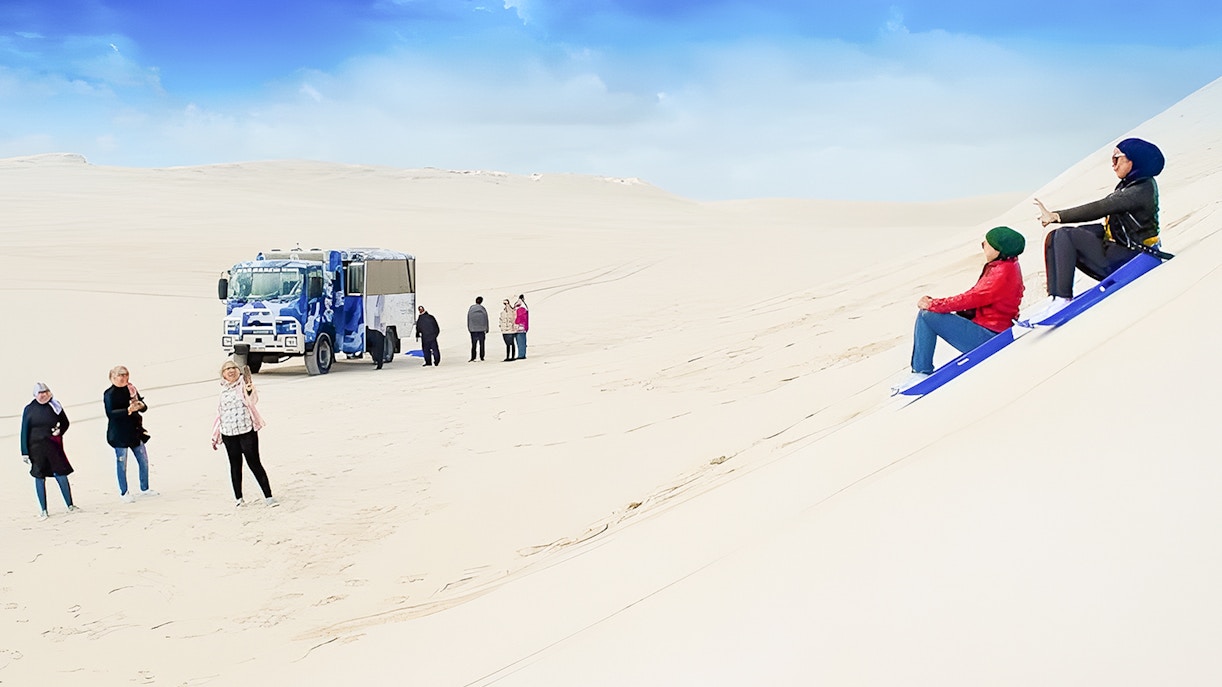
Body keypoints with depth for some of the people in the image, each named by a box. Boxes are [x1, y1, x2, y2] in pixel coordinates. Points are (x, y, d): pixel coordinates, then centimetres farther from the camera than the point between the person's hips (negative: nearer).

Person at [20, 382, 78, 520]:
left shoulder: (55, 406, 2)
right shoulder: (29, 409, 0)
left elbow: (65, 422, 15)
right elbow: (24, 431, 3)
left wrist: (60, 430, -7)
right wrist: (25, 452, 0)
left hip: (54, 447, 0)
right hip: (36, 449, 0)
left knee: (61, 475, 0)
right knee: (39, 478, 5)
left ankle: (70, 505, 13)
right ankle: (43, 510, 15)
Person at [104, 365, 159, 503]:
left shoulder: (131, 389, 7)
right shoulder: (109, 394, -10)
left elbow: (144, 407, 9)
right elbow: (110, 413, -20)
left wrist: (141, 405, -15)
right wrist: (128, 410, -31)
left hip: (135, 431, 6)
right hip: (119, 434, -6)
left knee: (143, 460, 11)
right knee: (122, 464, 0)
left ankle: (144, 489, 26)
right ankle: (123, 493, 10)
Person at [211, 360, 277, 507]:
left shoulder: (244, 384, 1)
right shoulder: (224, 391, 13)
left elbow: (252, 400, -16)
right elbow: (220, 413, 20)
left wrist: (249, 389, -35)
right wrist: (215, 437, 20)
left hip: (247, 431, -4)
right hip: (228, 434, 4)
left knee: (255, 463, -6)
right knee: (235, 465, 10)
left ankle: (268, 496, -2)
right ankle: (238, 498, 21)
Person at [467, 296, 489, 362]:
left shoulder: (471, 309, 0)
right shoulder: (483, 309, -4)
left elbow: (468, 320, 4)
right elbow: (486, 320, 1)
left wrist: (469, 329, 11)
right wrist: (486, 329, 9)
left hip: (473, 330, 1)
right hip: (481, 329, -1)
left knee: (473, 344, 2)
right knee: (482, 344, 7)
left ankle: (473, 358, -6)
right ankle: (482, 357, 8)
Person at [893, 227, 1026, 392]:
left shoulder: (1004, 273, -20)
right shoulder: (1001, 266, 11)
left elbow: (973, 298, -22)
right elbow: (976, 294, 12)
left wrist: (933, 304, -14)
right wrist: (934, 304, 2)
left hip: (988, 335, -11)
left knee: (927, 316, -15)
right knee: (927, 313, 7)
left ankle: (921, 372, -9)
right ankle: (921, 370, 2)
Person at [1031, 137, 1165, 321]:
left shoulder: (1141, 190, -18)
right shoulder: (1129, 183, 11)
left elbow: (1099, 209, -26)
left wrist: (1057, 216, -25)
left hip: (1129, 258, -10)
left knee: (1064, 235, -23)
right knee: (1053, 238, -1)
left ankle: (1062, 299, -23)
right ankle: (1054, 298, -10)